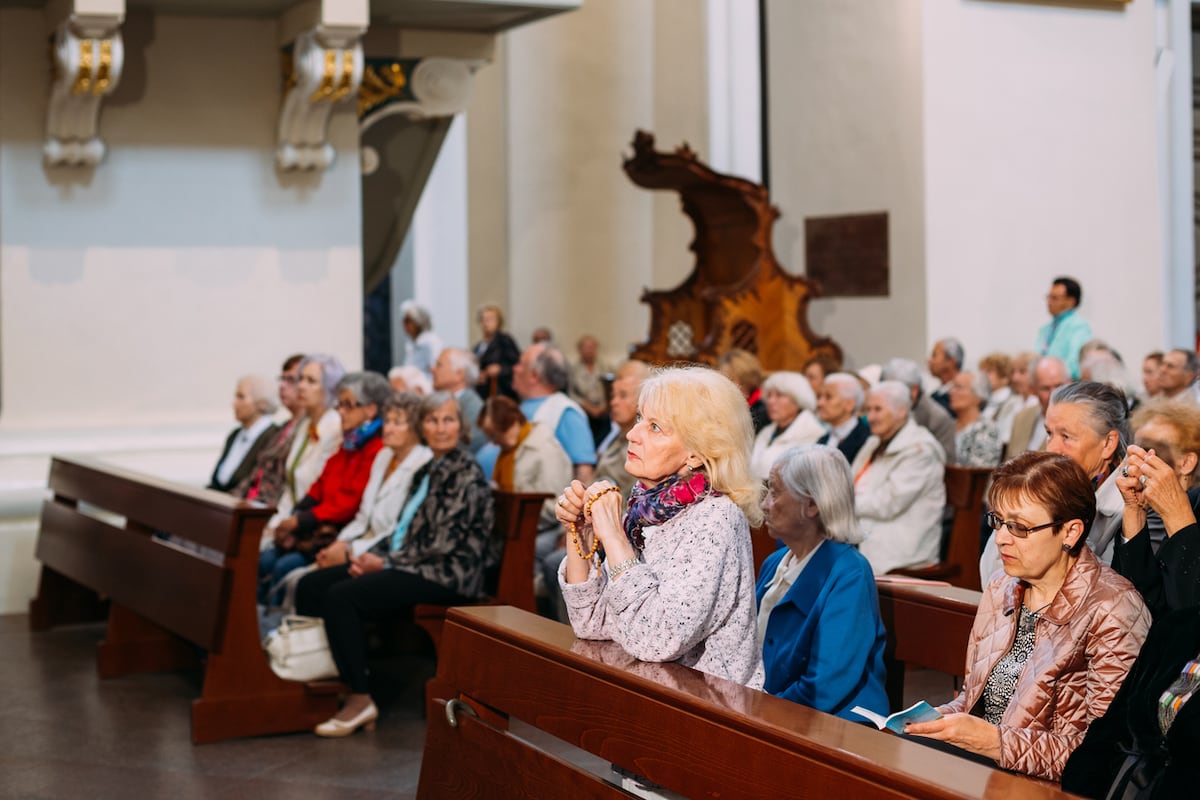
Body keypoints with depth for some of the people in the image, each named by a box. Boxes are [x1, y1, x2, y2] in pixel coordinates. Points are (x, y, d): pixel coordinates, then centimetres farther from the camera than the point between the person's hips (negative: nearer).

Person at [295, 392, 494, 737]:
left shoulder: (467, 475, -9)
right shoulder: (428, 472, 18)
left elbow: (444, 544, -16)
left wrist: (386, 563, -13)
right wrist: (371, 556, 0)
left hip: (445, 576, -9)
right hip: (412, 567, 9)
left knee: (342, 595, -27)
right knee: (310, 586, -3)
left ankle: (360, 699, -18)